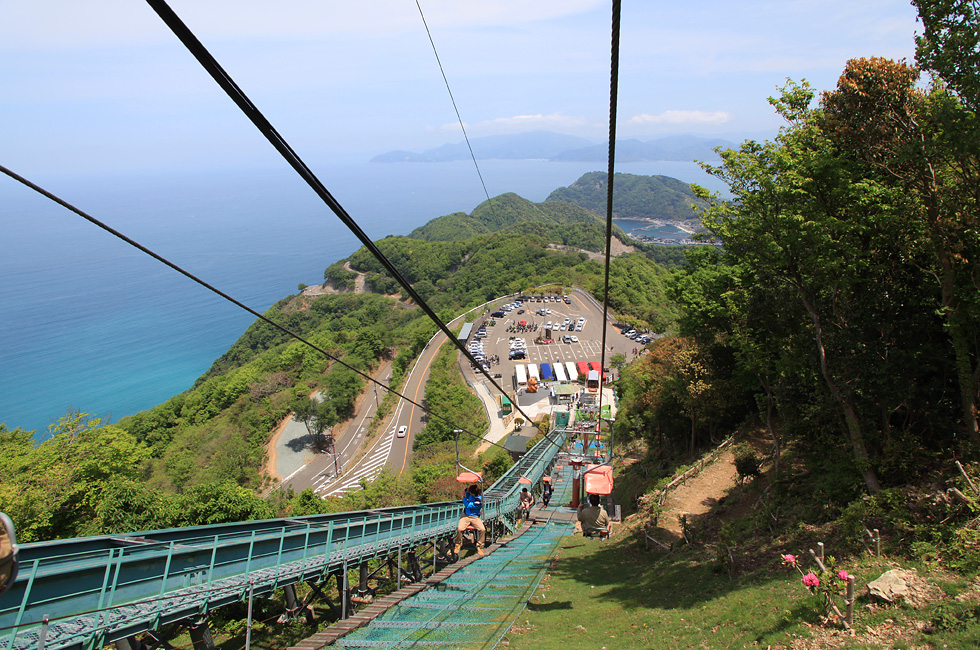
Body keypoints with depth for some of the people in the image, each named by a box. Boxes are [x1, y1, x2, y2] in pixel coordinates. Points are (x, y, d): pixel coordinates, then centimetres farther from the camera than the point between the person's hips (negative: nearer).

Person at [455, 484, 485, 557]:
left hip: (475, 517, -4)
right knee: (459, 529, -24)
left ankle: (479, 546, -4)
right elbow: (468, 497, 20)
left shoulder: (479, 500, -23)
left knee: (483, 529, -29)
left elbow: (468, 505, -16)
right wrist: (467, 491, -2)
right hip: (465, 516, 4)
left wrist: (464, 497, -3)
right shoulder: (471, 494, -4)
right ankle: (458, 545, 3)